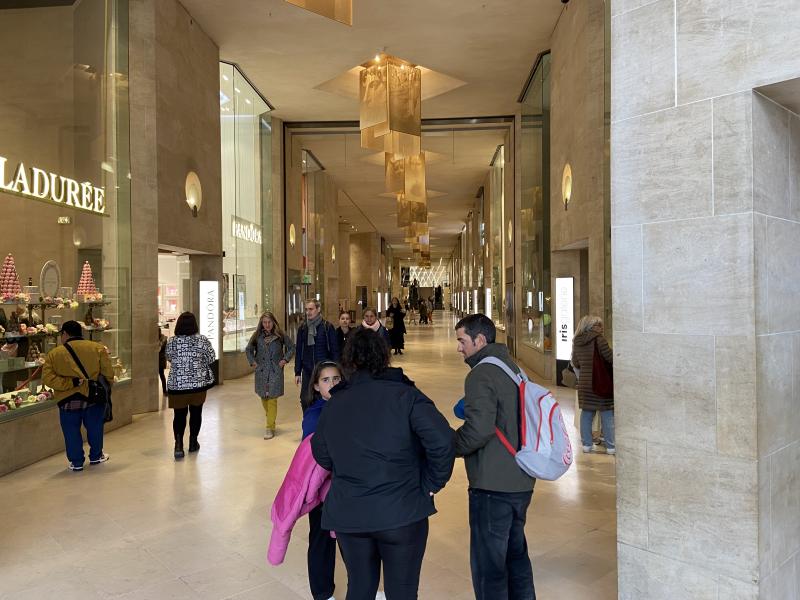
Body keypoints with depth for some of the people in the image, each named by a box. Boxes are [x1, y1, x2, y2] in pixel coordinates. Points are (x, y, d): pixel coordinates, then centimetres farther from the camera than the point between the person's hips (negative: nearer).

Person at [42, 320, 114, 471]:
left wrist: (70, 383, -13)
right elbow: (108, 374, -4)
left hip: (67, 400, -1)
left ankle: (76, 462, 19)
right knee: (94, 428, 18)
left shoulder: (54, 354, -3)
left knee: (72, 431, 13)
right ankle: (96, 456, 31)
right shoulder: (97, 348, -4)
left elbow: (47, 378, -11)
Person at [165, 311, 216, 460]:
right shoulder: (202, 340, -10)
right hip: (198, 383, 0)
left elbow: (169, 358, 11)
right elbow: (211, 359, -1)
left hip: (177, 385, 0)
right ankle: (193, 443, 24)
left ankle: (178, 444, -8)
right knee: (196, 413, 15)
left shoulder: (171, 341, -6)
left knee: (179, 415, 8)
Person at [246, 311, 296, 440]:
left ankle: (270, 428, -3)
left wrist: (285, 359, 0)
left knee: (272, 399, -7)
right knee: (263, 397, 11)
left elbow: (292, 347, 9)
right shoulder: (257, 336, 5)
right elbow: (248, 350, 18)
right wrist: (253, 362, 6)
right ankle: (270, 419, 35)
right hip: (261, 371, 3)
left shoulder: (280, 335, -1)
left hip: (275, 371, -3)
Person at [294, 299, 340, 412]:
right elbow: (298, 351, 9)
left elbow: (335, 350, -4)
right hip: (307, 371, 3)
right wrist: (297, 373, 6)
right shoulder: (302, 328, 6)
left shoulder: (327, 327, -5)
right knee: (305, 400, 2)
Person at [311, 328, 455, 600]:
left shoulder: (334, 403, 3)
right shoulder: (404, 395, -11)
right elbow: (442, 440, -21)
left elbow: (322, 455, 11)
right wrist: (431, 484, -7)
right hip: (401, 513, -4)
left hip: (347, 514, 4)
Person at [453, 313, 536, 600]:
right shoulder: (512, 367, 10)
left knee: (488, 565, 4)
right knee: (516, 554, 23)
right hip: (521, 482, 9)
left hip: (493, 486, -9)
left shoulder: (481, 375, -17)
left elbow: (478, 429, -26)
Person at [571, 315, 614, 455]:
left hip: (584, 382, 6)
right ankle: (610, 446, 6)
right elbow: (610, 357, -17)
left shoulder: (577, 341, 7)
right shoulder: (598, 338, -12)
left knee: (586, 413, 12)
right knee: (607, 414, 2)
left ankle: (587, 443, 16)